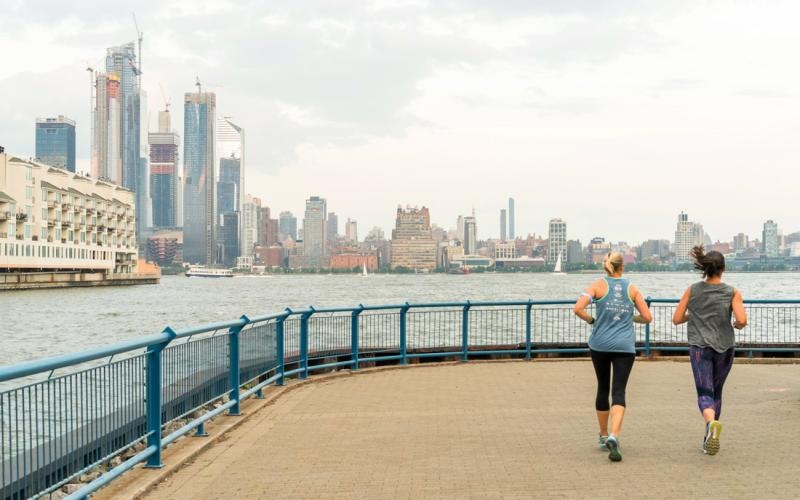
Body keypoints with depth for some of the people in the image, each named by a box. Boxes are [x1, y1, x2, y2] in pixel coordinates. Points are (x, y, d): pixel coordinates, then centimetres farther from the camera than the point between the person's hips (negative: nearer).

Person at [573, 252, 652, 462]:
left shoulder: (598, 285, 1)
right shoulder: (631, 288, 6)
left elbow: (578, 308, -13)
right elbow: (647, 317, 7)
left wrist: (591, 320, 5)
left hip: (600, 344, 1)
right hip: (624, 346, 0)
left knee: (603, 388, 17)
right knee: (619, 391, -5)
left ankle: (604, 436, 28)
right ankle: (614, 436, -27)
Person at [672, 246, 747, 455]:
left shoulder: (692, 290, 0)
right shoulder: (732, 293, -4)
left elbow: (676, 319, 2)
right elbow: (742, 320, -14)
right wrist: (736, 325, 8)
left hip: (700, 347, -1)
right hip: (724, 347, 1)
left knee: (705, 394, -8)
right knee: (716, 392, 19)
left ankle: (711, 423, -40)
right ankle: (709, 439, 24)